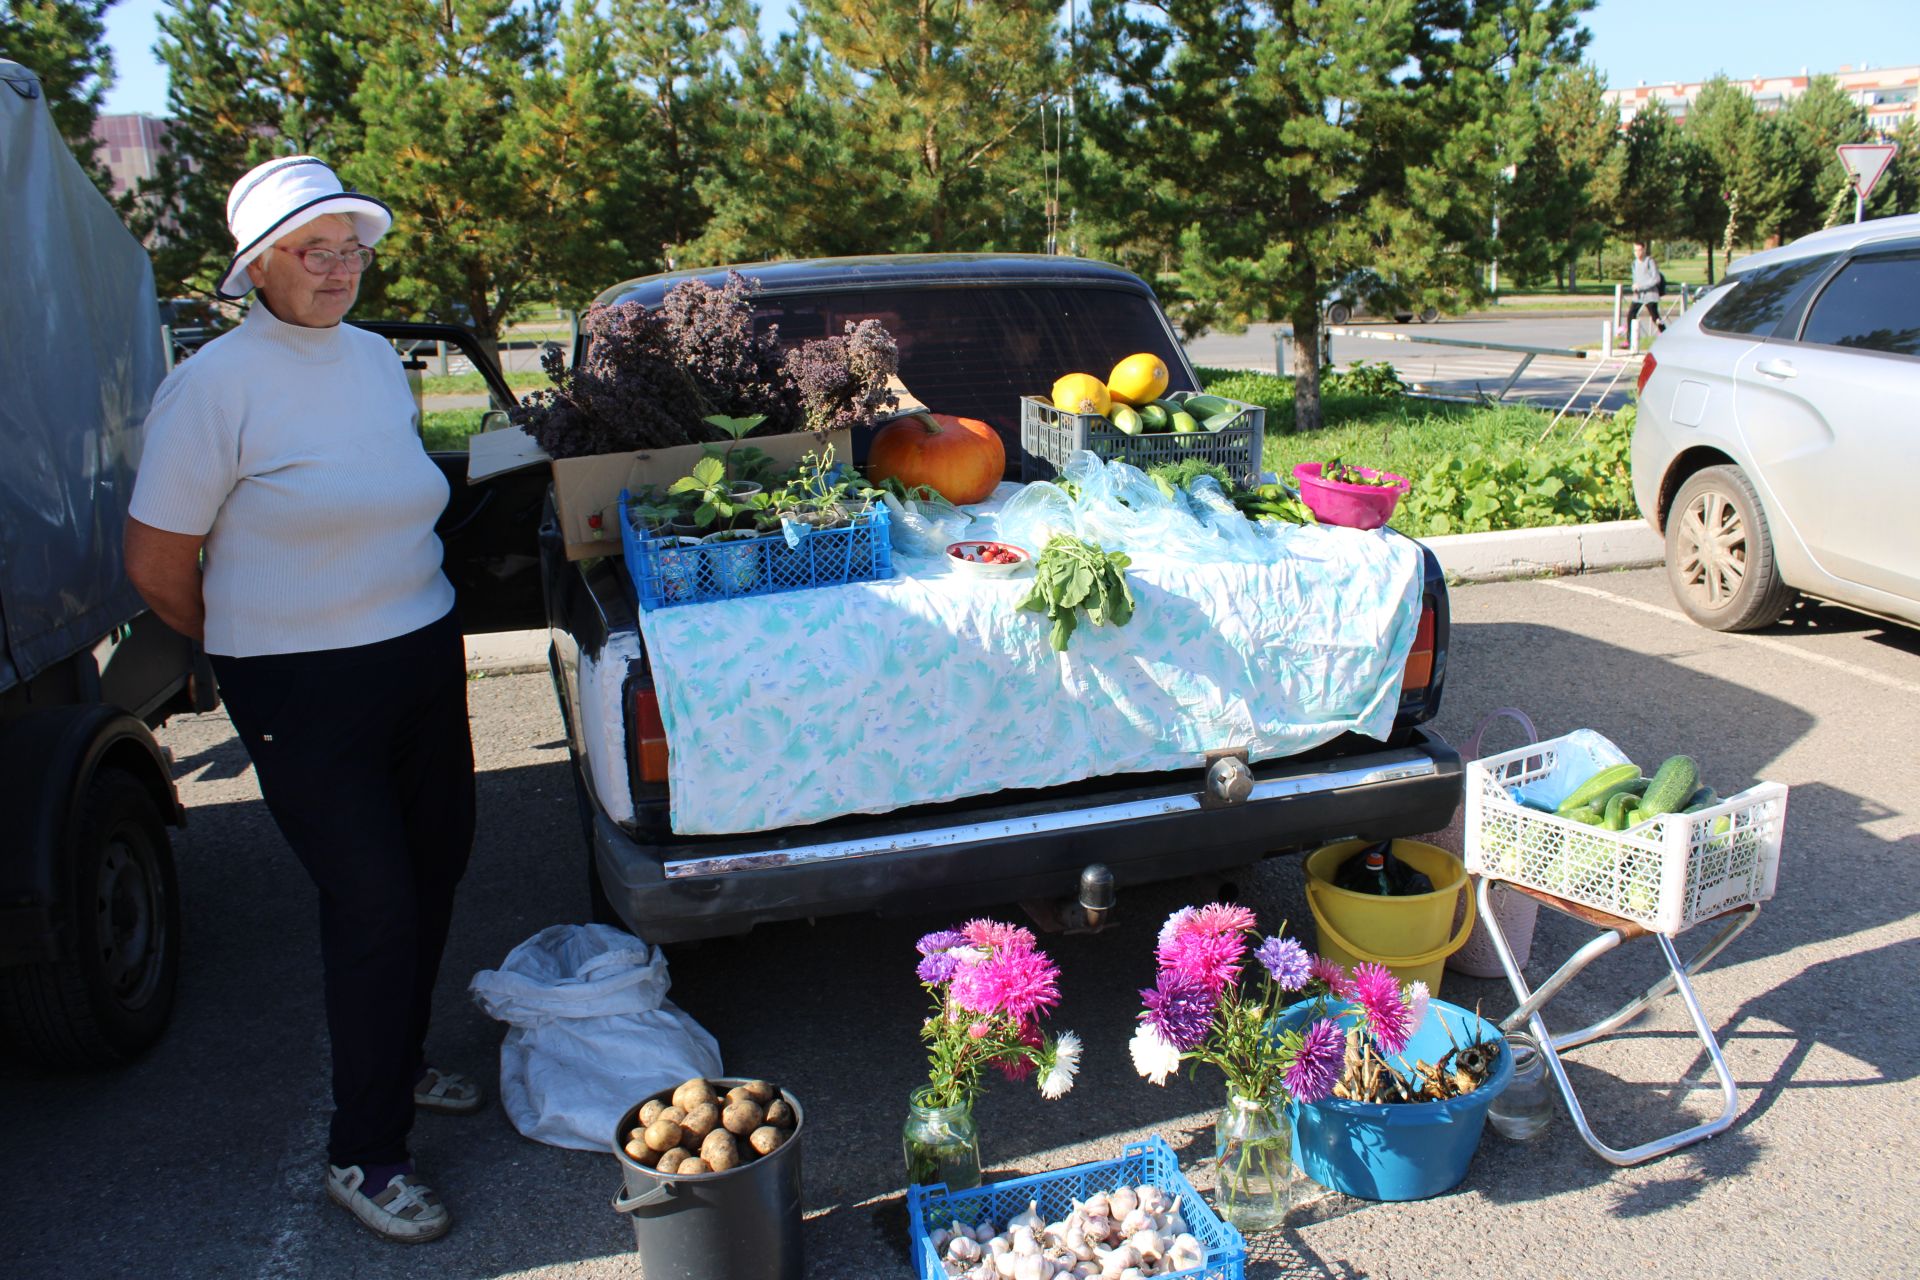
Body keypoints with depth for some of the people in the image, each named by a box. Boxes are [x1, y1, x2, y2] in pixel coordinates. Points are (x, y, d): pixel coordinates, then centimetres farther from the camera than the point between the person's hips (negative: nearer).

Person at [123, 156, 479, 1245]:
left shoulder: (379, 359, 7)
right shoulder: (215, 385, -14)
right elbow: (158, 565, -10)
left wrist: (414, 620, 16)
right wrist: (253, 648, 3)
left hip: (425, 656, 7)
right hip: (305, 694, -7)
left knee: (436, 866, 16)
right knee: (374, 904, -5)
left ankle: (400, 1061, 40)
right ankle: (362, 1156, 12)